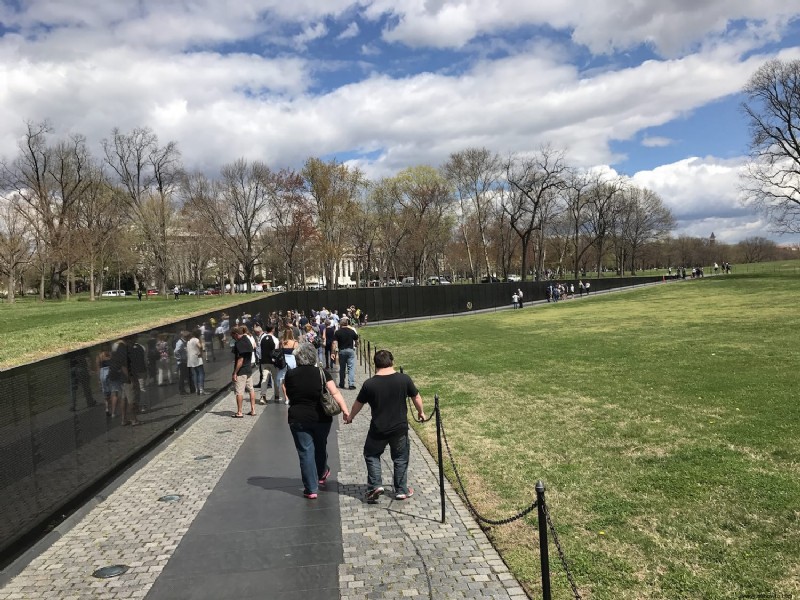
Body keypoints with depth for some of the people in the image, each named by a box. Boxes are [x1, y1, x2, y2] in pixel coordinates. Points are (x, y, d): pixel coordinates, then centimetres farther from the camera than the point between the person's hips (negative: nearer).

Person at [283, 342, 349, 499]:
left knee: (305, 452, 4)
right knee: (320, 447, 24)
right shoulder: (321, 373, -8)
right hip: (321, 418, 1)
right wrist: (345, 410, -14)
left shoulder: (290, 375, -5)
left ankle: (311, 489, 6)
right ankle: (322, 474, 46)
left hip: (298, 419, -1)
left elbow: (287, 396, 4)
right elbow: (335, 393, -14)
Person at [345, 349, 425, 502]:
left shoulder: (369, 384, -12)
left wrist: (350, 417, 23)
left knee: (371, 455, 21)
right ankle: (401, 491, 25)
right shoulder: (404, 379, -10)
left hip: (378, 430, -1)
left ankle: (375, 485, 11)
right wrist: (421, 412, 23)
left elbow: (358, 404, 3)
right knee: (400, 458, 18)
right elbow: (416, 398, 3)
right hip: (400, 428, 1)